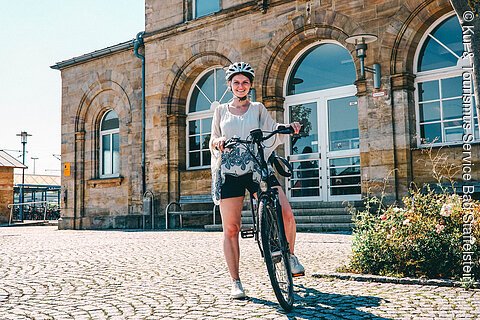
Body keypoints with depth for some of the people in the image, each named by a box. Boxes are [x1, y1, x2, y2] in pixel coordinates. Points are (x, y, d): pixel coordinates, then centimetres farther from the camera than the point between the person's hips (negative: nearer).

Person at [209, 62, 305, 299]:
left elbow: (274, 132, 5)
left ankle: (290, 254, 10)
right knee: (230, 229, -2)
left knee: (286, 214, -17)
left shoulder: (258, 108, 16)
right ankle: (235, 282, 8)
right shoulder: (221, 111, 17)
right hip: (229, 173, 1)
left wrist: (289, 128, -16)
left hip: (256, 169, 0)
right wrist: (218, 142, -10)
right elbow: (212, 143, 14)